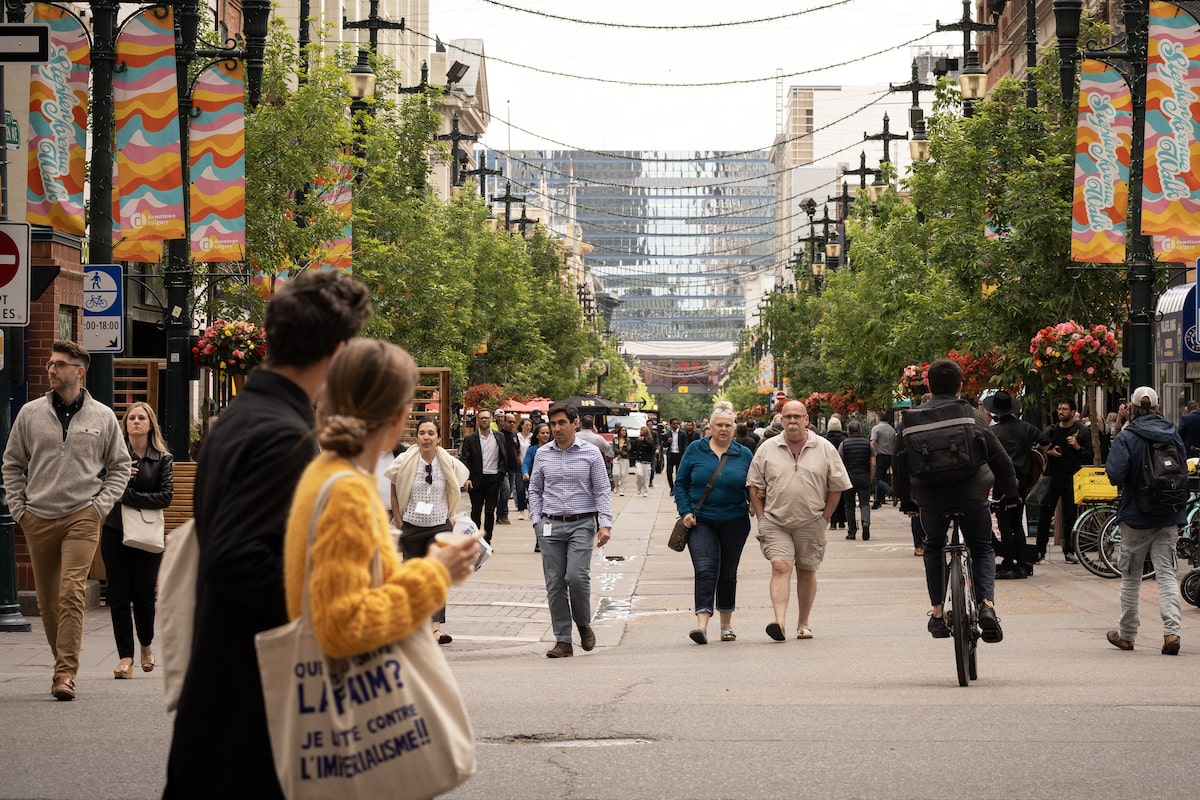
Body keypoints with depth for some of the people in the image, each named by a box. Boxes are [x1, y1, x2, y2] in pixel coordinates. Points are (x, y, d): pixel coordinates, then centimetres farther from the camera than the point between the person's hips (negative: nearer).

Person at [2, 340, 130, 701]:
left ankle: (66, 673, -18)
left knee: (72, 593, -15)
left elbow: (119, 466, 12)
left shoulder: (102, 417, 4)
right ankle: (64, 661, 22)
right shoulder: (30, 413, 6)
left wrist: (101, 505, 1)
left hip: (81, 518, -3)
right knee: (47, 599, 7)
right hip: (37, 519, 3)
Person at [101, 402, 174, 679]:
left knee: (144, 596, 2)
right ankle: (126, 656, 3)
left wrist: (128, 496, -15)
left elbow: (166, 496, -8)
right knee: (119, 596, -2)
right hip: (115, 532, 0)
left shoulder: (163, 459, 3)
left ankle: (146, 645, 29)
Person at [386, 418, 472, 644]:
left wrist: (451, 518, 7)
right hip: (412, 527, 1)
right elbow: (394, 494, 5)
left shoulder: (449, 464, -2)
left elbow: (454, 492, 14)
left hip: (440, 526, -1)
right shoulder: (405, 462, -4)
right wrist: (399, 523, 1)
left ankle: (436, 628, -22)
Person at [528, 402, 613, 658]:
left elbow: (602, 491, 1)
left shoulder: (590, 454, 2)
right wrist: (536, 519, 3)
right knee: (554, 584, 0)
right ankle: (563, 641, 6)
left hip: (582, 524, -3)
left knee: (577, 577, -17)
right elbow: (534, 490, 16)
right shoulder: (542, 454, 9)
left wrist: (605, 524, -8)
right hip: (551, 526, 3)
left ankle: (584, 625, 9)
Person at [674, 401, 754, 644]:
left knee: (728, 574, 10)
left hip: (734, 523, 2)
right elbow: (680, 483, 6)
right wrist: (686, 512, -5)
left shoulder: (744, 455, 4)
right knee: (705, 569, -17)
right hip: (701, 522, -2)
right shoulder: (695, 450, 2)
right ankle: (702, 624, -26)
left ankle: (726, 625, 24)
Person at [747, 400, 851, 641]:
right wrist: (761, 518, 1)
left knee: (807, 572, 8)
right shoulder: (767, 449, 4)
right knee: (780, 567, -14)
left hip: (810, 523, 1)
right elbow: (755, 486, 8)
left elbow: (837, 486, 6)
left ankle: (804, 624, 18)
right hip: (775, 522, -1)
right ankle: (779, 621, -24)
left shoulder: (824, 449, 2)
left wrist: (824, 518, 1)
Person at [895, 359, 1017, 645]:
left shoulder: (913, 418, 6)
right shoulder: (971, 415, 2)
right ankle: (987, 605, -9)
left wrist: (906, 501, 21)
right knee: (982, 549, 15)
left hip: (930, 495, 1)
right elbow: (999, 456, 2)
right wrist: (1009, 492, 15)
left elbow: (901, 461, 10)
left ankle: (937, 612, 17)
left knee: (933, 548, 25)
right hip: (971, 492, -1)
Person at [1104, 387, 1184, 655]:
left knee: (1130, 577, 10)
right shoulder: (1173, 436, 3)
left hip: (1136, 515, -3)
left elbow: (1115, 475, -20)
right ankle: (1171, 631, -14)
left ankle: (1127, 635, 19)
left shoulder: (1126, 437, -13)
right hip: (1169, 517, 3)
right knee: (1166, 574, 2)